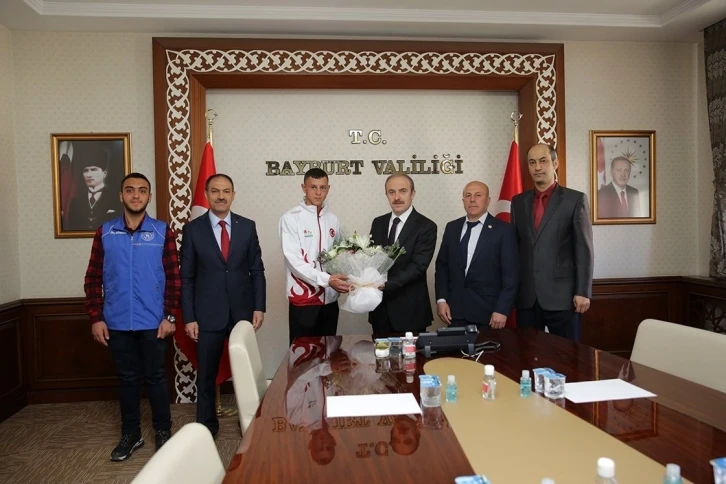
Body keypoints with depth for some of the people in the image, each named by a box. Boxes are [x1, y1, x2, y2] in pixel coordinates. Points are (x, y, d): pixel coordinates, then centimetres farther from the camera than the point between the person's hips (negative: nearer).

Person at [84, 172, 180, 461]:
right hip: (117, 323, 2)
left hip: (153, 322, -2)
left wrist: (170, 316, -7)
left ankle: (163, 431, 25)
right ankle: (130, 434, 28)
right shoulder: (105, 233, 1)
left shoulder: (162, 232, -3)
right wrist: (96, 318, -1)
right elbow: (93, 279, 4)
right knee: (127, 379, 14)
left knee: (155, 377, 9)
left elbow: (173, 277, -3)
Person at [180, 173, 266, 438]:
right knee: (206, 375, 10)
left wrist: (259, 307, 0)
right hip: (208, 314, -1)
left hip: (243, 311, 1)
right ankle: (207, 426, 29)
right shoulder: (192, 229, -1)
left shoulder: (247, 226, 3)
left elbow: (257, 270, 6)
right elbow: (186, 277, -1)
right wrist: (189, 317, -5)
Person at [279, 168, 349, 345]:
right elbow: (294, 260, -15)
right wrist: (326, 280, -25)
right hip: (303, 300, -5)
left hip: (329, 299, 5)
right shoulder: (291, 218, -8)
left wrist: (343, 280, -6)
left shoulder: (333, 219, 8)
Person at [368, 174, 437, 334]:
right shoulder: (378, 223, 8)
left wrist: (385, 284, -26)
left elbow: (418, 266, -17)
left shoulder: (426, 227, -9)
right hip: (380, 306, 4)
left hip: (410, 309, -4)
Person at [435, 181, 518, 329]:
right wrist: (441, 299, 1)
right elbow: (442, 265, 11)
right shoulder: (452, 228, 8)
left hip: (489, 311, -3)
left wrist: (502, 310, -13)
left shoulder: (503, 230, -4)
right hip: (456, 309, 3)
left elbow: (510, 273, -7)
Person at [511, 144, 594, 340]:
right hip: (526, 296, 3)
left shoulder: (576, 199, 0)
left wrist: (583, 292, -9)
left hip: (562, 294, -3)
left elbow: (584, 249, -4)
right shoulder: (518, 201, 11)